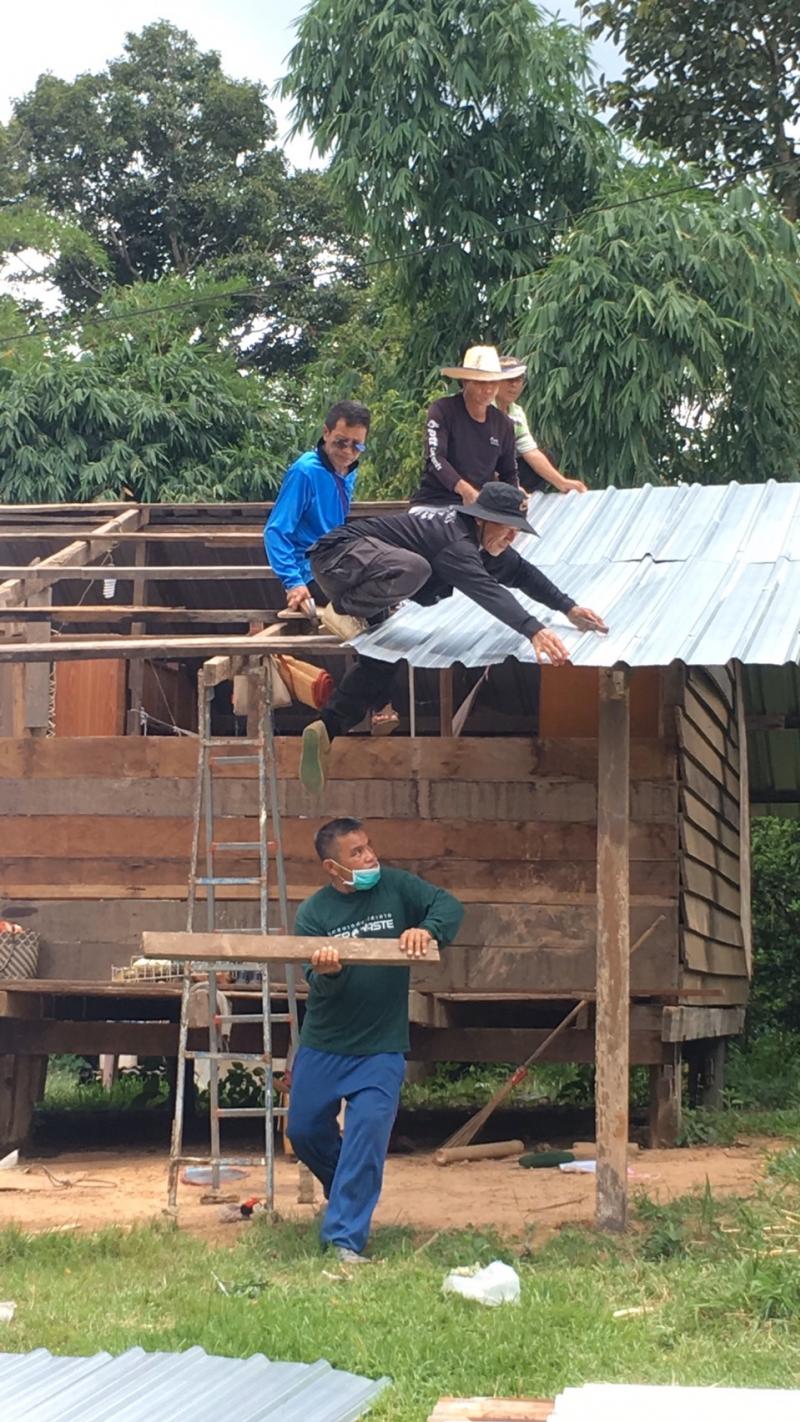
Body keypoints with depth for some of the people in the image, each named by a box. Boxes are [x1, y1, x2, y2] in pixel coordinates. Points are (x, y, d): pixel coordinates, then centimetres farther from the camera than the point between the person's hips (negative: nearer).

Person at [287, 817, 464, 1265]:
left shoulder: (396, 887, -3)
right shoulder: (313, 913, -6)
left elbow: (449, 906, -8)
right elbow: (319, 985, -13)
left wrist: (426, 929, -28)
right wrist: (327, 974, -37)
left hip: (381, 1048, -2)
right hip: (323, 1046, 2)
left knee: (368, 1132, -14)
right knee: (304, 1131, 13)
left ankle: (345, 1237, -10)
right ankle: (350, 1193, 42)